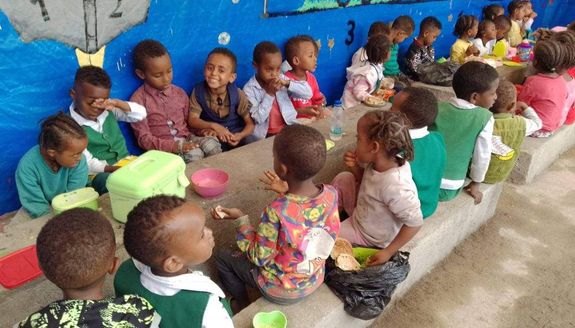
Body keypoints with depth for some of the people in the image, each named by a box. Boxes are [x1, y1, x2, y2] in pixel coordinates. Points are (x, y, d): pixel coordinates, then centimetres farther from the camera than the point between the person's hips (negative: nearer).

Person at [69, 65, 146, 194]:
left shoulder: (109, 111, 4)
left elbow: (141, 114, -3)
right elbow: (88, 163, -15)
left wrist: (117, 103, -18)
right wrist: (115, 169, -30)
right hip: (98, 173, -5)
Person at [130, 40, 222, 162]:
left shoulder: (179, 92, 8)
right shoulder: (138, 100, -6)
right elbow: (144, 139, -8)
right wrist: (175, 146, -21)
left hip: (186, 138, 5)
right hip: (162, 147, -4)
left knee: (212, 144, -25)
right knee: (194, 155, -33)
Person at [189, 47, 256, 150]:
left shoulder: (238, 94, -12)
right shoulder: (198, 91, -10)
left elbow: (251, 123, -10)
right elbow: (192, 119, -11)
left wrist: (240, 136, -31)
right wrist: (214, 126, -28)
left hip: (234, 135, 0)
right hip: (212, 136, 0)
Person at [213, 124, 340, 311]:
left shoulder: (276, 211, -36)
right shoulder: (331, 194, -20)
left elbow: (259, 258, -21)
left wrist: (240, 220, -13)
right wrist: (287, 192, -2)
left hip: (281, 291, -5)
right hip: (316, 280, 6)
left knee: (222, 257, 17)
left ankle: (243, 307, 34)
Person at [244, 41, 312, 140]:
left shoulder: (282, 79, 5)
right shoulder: (249, 89, -8)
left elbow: (308, 94, -1)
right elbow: (258, 119, -14)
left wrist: (287, 83, -13)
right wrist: (269, 94, -17)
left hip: (288, 128, 4)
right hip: (265, 136, -4)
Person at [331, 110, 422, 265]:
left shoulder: (395, 186, -41)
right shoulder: (380, 162, -17)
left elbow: (415, 223, -32)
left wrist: (388, 252, -25)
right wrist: (354, 167, -16)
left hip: (367, 235, -7)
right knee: (343, 179, 6)